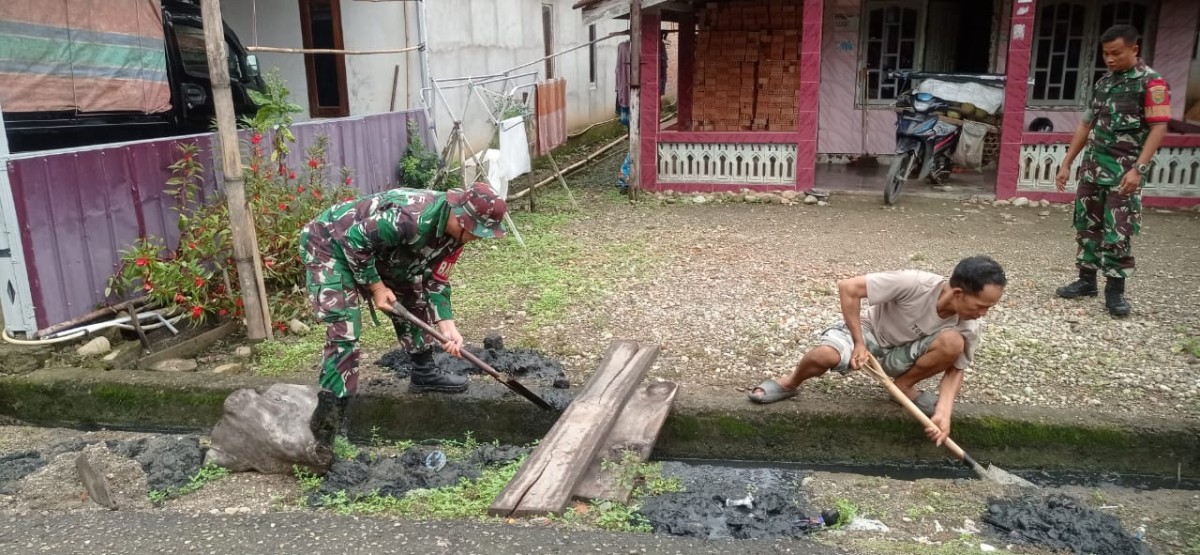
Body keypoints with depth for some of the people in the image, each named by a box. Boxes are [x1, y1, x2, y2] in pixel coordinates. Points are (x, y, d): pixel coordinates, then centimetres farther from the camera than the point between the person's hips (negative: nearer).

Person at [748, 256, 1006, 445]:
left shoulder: (970, 328, -19)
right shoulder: (915, 283, -33)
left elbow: (955, 370, -8)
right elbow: (848, 288, -30)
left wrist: (943, 413, -26)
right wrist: (859, 343, -28)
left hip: (901, 354, 3)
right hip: (869, 332, -3)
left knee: (953, 343, -28)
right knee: (824, 356, -36)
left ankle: (903, 386, -2)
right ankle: (789, 384, -2)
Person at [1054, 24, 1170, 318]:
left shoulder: (1151, 82, -7)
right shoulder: (1102, 83, 12)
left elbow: (1158, 128, -13)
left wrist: (1139, 168, -22)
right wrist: (1066, 164, 14)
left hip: (1124, 170, -6)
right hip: (1092, 165, 6)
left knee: (1117, 232, -5)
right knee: (1087, 225, 10)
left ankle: (1115, 290, 4)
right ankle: (1086, 280, 20)